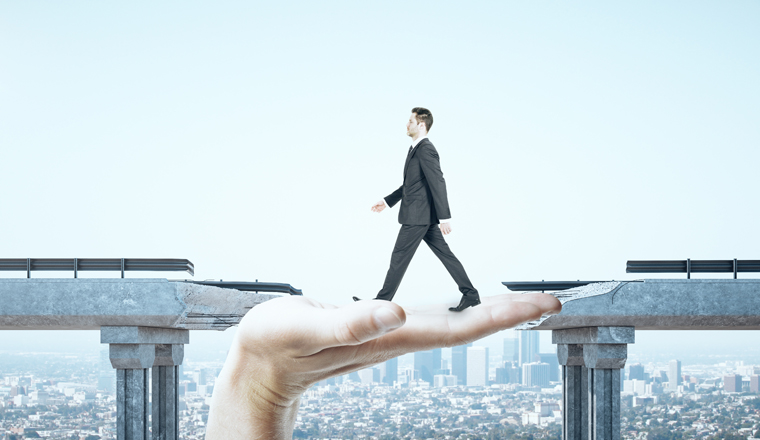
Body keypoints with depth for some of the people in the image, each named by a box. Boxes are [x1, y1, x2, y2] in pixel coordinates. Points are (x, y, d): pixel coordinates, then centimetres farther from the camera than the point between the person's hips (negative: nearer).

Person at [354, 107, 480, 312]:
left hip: (418, 216, -10)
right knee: (445, 254, 10)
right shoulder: (417, 149, 15)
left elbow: (438, 183, -23)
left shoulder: (425, 149, -17)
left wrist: (444, 217, -26)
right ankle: (470, 294, 11)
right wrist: (387, 202, 25)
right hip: (423, 216, 10)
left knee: (399, 257, -1)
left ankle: (382, 301, 6)